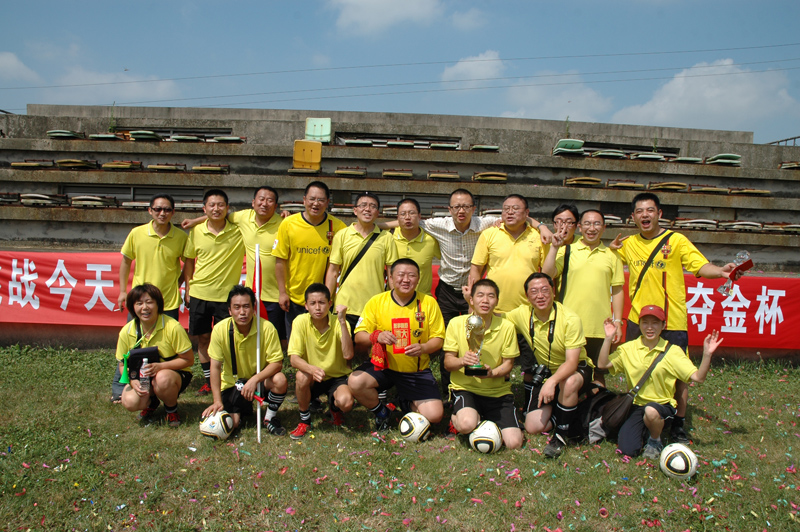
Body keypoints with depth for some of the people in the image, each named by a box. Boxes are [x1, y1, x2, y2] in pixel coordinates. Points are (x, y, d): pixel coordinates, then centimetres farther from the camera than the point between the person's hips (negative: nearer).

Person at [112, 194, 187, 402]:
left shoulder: (181, 237, -5)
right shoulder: (137, 233, -4)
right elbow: (126, 261, 8)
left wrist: (179, 282, 1)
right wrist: (123, 291, 7)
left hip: (169, 301, 0)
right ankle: (119, 388, 21)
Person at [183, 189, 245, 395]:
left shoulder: (239, 231, -7)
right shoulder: (196, 231, 1)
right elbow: (189, 261, 11)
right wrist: (187, 289, 9)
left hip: (227, 294, -3)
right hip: (199, 293, 3)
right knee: (202, 338, 11)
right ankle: (209, 380, 28)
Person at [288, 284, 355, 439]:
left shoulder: (339, 323, -13)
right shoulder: (301, 321, -12)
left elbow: (348, 355, -28)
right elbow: (294, 359, -18)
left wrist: (342, 321, -33)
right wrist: (311, 369, -39)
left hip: (337, 377, -1)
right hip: (312, 379, 1)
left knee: (346, 402, -31)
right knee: (302, 376, -33)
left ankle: (334, 406, 10)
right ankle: (304, 420, -5)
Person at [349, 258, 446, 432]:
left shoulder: (429, 303, -4)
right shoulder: (376, 302, -4)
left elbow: (438, 338, -1)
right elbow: (359, 337, -4)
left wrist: (423, 348, -24)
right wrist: (376, 336, -26)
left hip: (417, 371, 0)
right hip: (382, 366, 0)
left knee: (434, 415, -15)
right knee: (355, 381, -29)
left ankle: (408, 402, 22)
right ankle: (381, 412, 4)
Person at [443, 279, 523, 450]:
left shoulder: (507, 327, -4)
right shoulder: (456, 323, -6)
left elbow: (508, 363, 1)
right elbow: (448, 362, -4)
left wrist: (493, 372, -22)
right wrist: (462, 361, -28)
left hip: (498, 391, 2)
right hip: (465, 388, -2)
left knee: (514, 443, -13)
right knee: (466, 424, -34)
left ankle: (488, 420, 18)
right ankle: (458, 415, 4)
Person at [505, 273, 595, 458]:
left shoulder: (570, 319, -24)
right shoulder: (522, 314, -11)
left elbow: (572, 362, -28)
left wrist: (552, 381, -46)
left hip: (577, 370, -4)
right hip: (545, 373, 4)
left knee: (568, 383, -40)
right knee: (533, 427, -12)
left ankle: (561, 435, -16)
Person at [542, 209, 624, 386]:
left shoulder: (612, 255, 9)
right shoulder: (567, 250, 4)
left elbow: (617, 290, 9)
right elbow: (547, 275, -8)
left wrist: (618, 321, 5)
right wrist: (554, 247, -13)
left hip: (600, 328, 1)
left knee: (598, 374, 10)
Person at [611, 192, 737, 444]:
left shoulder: (676, 240, -4)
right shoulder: (628, 243, 7)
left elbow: (700, 266, -13)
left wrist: (721, 271, -34)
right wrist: (610, 247, -2)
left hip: (672, 322, -3)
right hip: (637, 321, 4)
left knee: (679, 375, 4)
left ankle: (678, 425, 22)